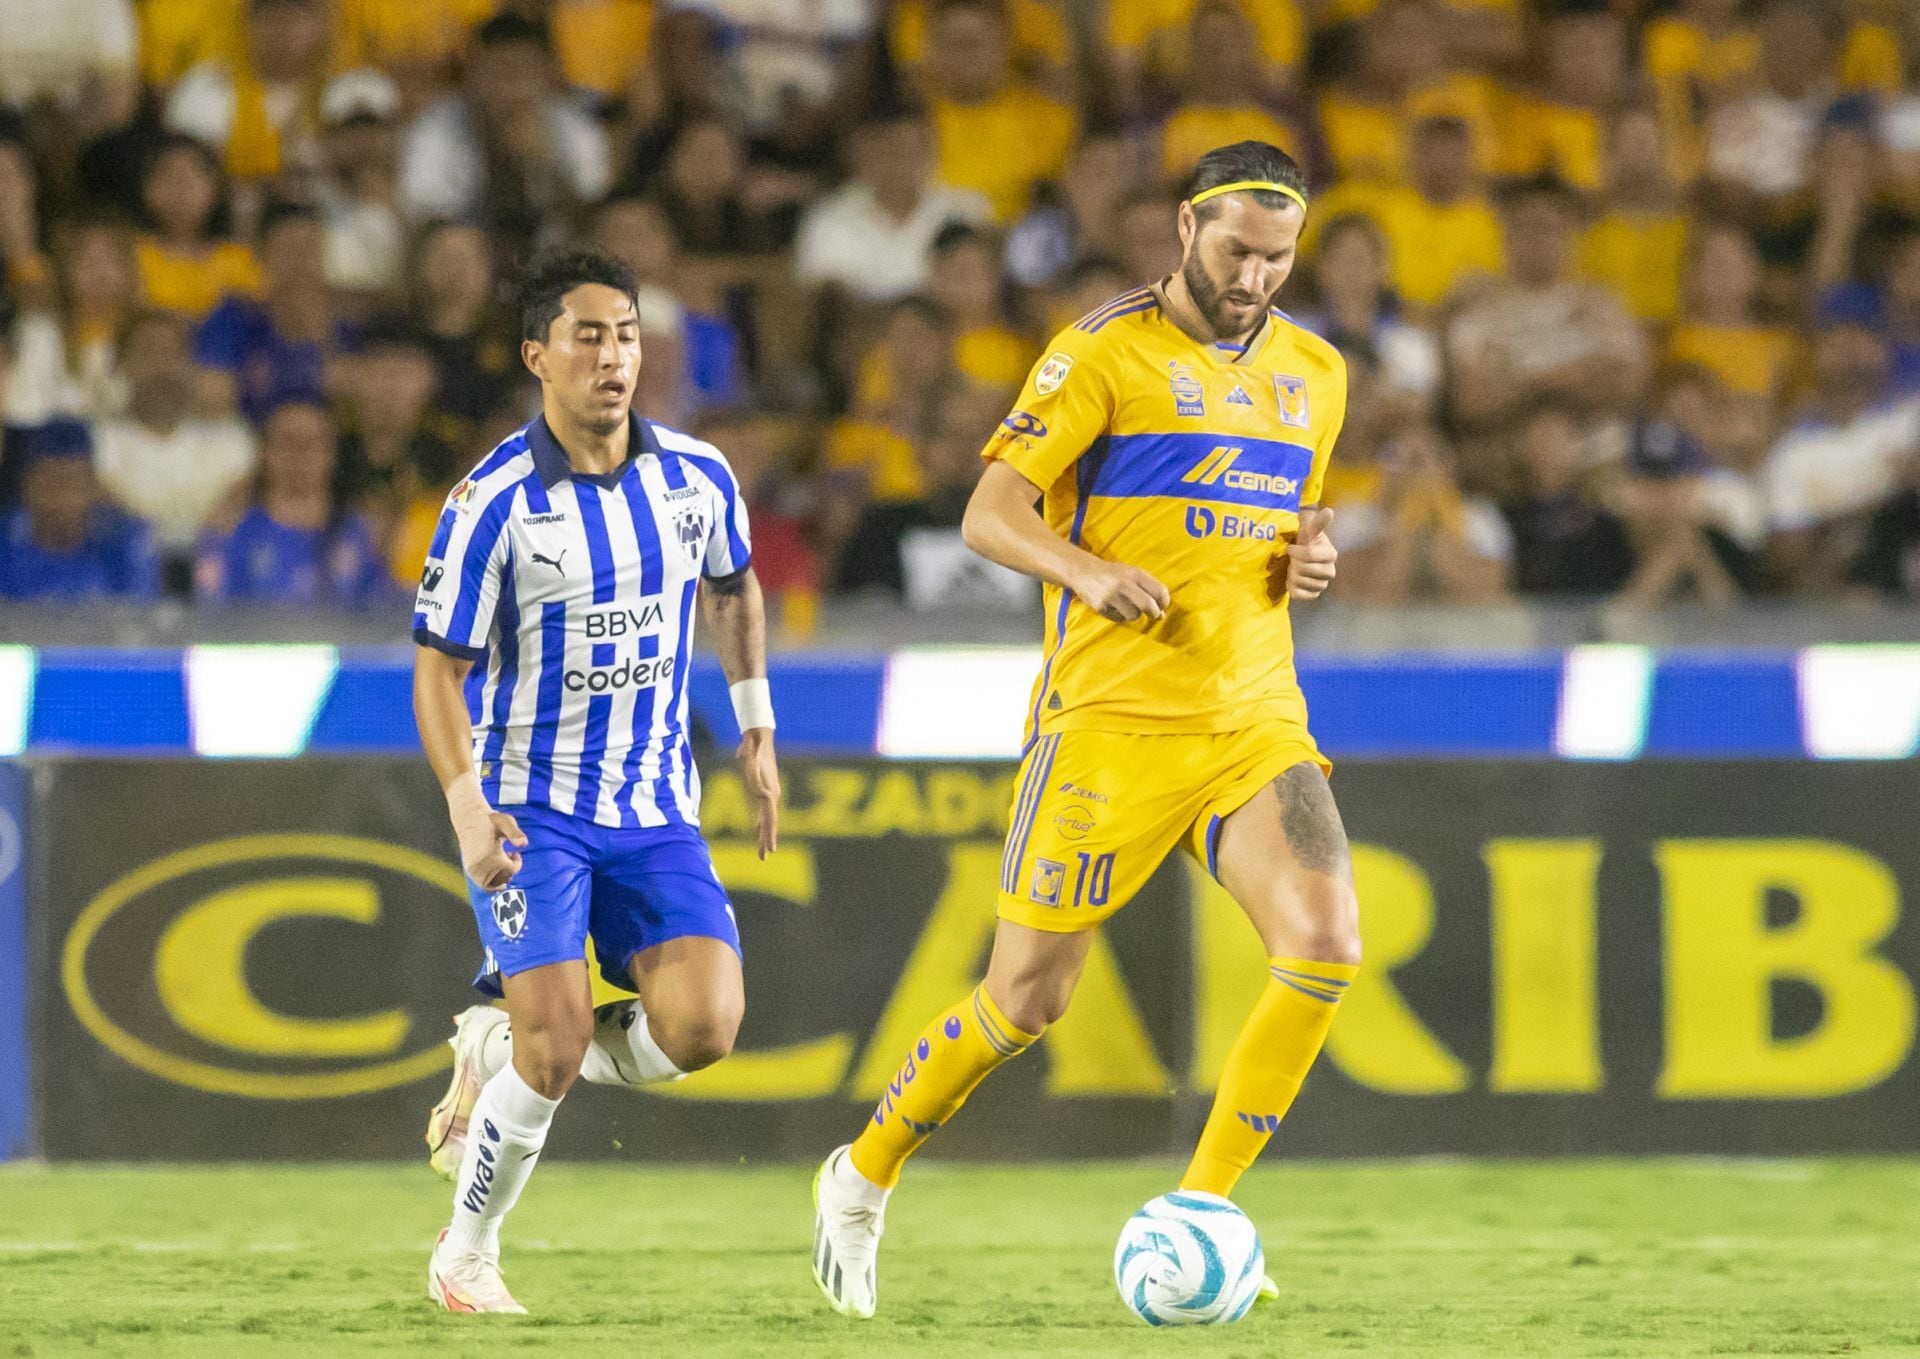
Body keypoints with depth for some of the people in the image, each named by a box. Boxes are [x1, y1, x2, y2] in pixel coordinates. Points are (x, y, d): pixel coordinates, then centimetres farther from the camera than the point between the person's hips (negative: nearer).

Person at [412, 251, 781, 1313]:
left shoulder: (697, 477, 0)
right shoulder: (493, 503, -13)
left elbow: (733, 586, 22)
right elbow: (439, 669, -8)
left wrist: (756, 729, 20)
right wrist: (467, 806, -20)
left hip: (656, 808, 4)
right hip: (530, 808, -4)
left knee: (702, 1026, -15)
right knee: (559, 1049, -16)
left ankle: (502, 1051, 13)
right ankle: (464, 1255, 9)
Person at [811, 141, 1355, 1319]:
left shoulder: (1315, 373, 13)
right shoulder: (1109, 352, -6)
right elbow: (990, 515, -9)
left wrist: (1310, 557, 4)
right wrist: (1090, 573, -28)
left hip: (1256, 720, 5)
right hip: (1112, 720, -5)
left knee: (1327, 943, -17)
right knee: (1029, 997, -3)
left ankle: (1201, 1208, -5)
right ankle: (864, 1179, 22)